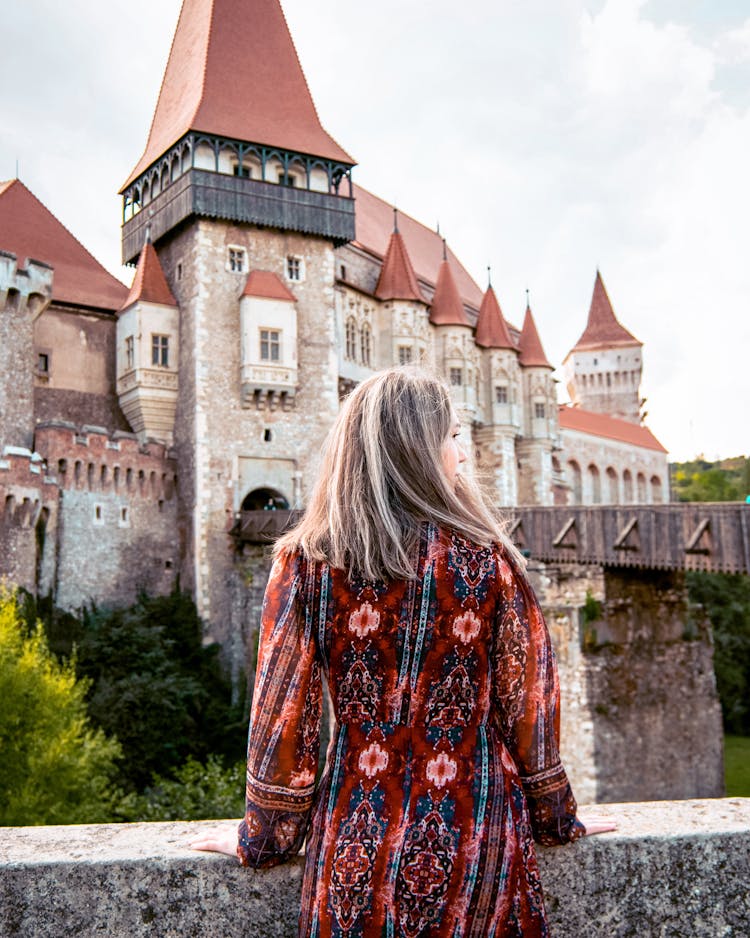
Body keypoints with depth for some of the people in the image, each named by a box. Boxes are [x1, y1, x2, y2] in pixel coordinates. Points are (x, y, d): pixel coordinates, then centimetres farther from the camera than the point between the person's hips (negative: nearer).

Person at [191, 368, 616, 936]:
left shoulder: (306, 562, -8)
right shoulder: (487, 558, -8)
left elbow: (283, 712, -5)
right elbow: (529, 702, -2)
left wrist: (263, 839, 8)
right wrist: (556, 819, 12)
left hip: (356, 843, 1)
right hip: (475, 840, 0)